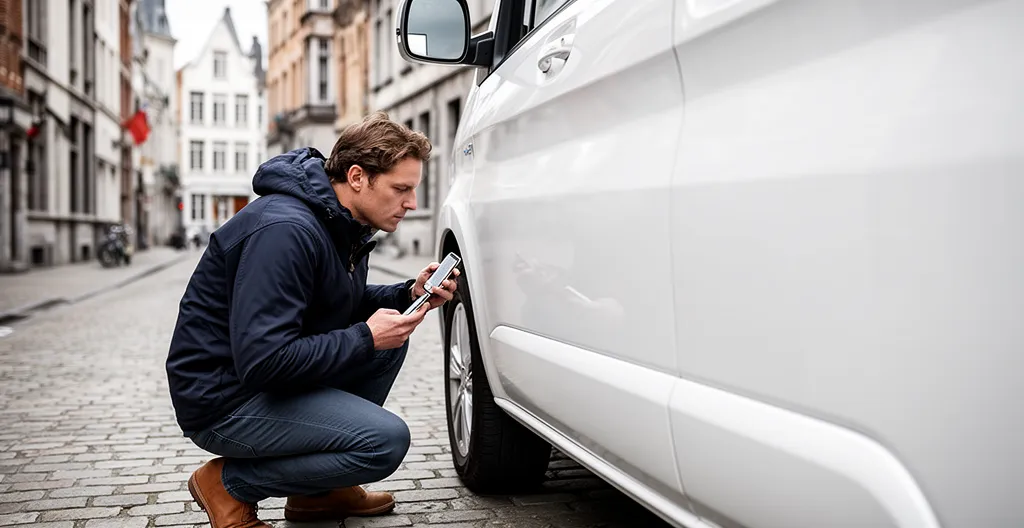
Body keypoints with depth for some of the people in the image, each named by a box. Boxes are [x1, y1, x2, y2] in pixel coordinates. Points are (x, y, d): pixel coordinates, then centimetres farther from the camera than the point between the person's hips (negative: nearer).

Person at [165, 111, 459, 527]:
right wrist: (365, 338, -21)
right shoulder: (286, 230, -26)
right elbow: (263, 361, -30)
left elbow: (345, 306, 21)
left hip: (272, 369, 10)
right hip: (221, 399, -10)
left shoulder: (343, 223, 5)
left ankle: (319, 490, 14)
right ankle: (230, 484, -2)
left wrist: (409, 294, 2)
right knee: (387, 440, -20)